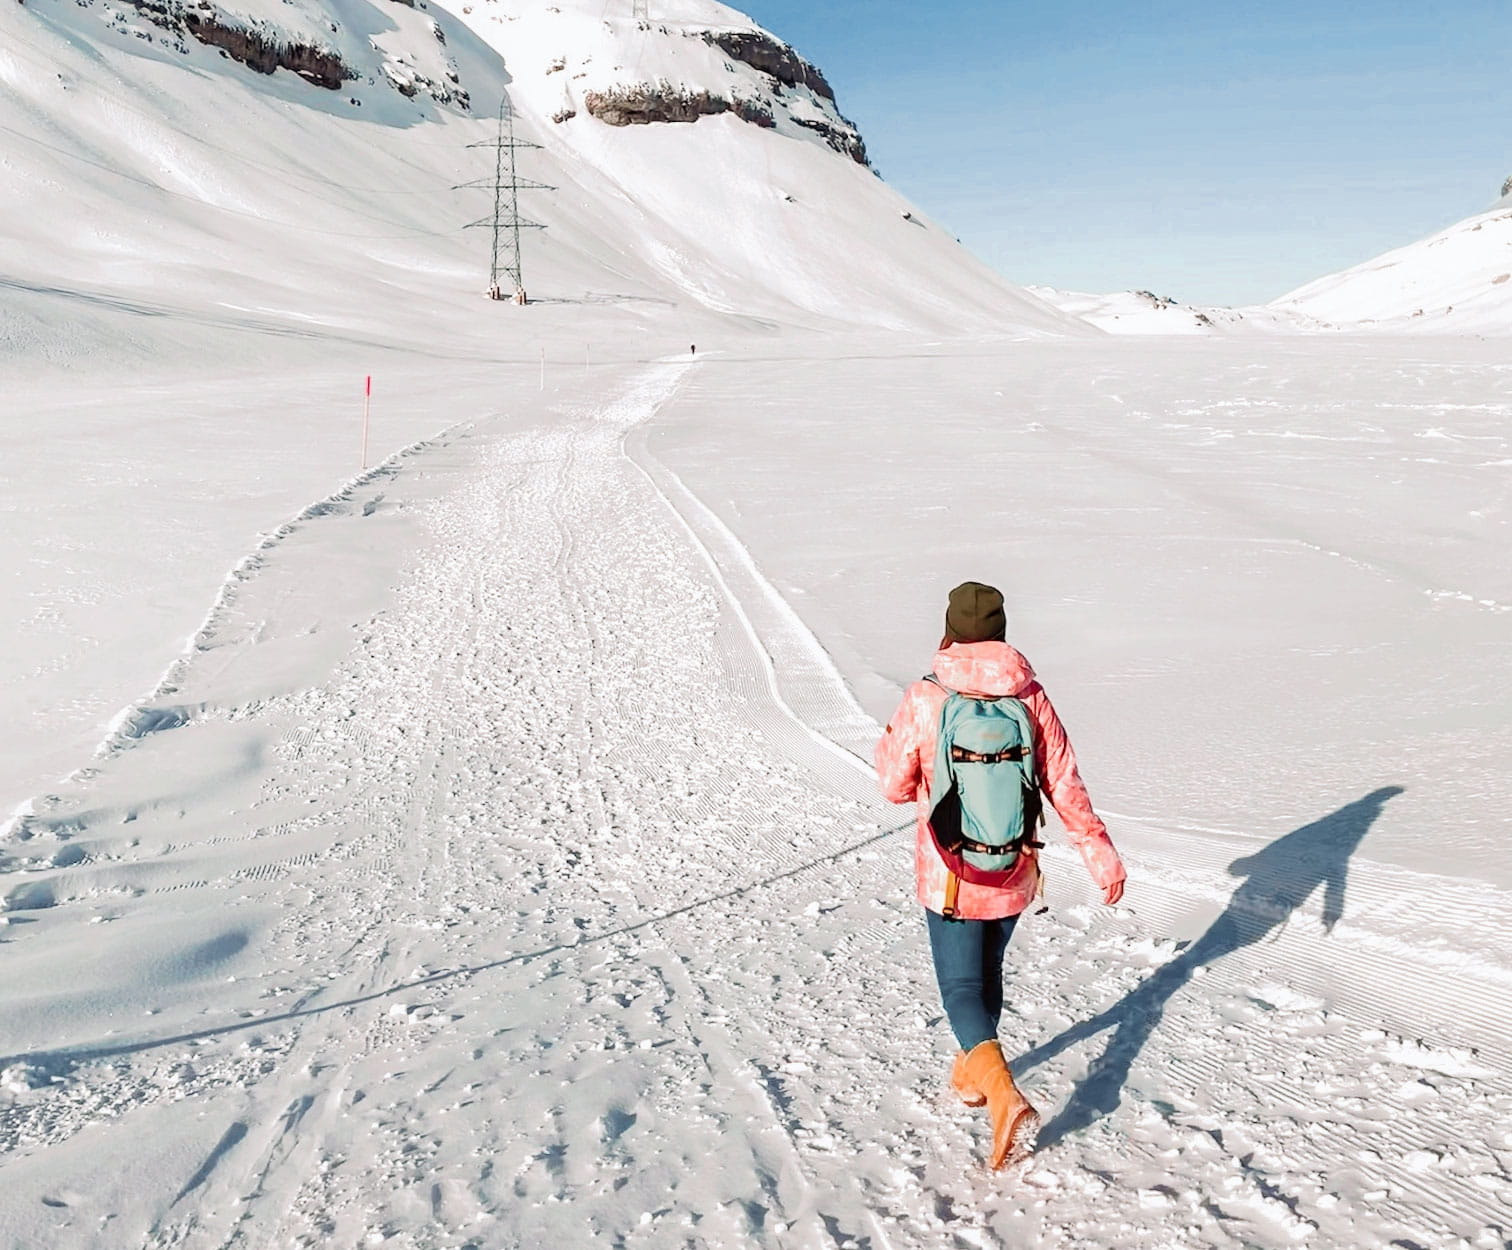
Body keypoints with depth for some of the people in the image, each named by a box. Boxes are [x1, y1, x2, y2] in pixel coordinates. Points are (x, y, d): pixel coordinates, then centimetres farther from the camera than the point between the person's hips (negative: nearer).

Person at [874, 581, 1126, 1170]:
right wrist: (1101, 854, 3)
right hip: (1015, 874, 4)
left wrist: (889, 741, 13)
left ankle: (1004, 1096, -14)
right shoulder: (1030, 696, -8)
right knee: (987, 970, 25)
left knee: (962, 987, 6)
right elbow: (1065, 785, -6)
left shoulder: (923, 700, -15)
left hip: (948, 877, -4)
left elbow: (896, 788, -6)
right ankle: (973, 1072, 43)